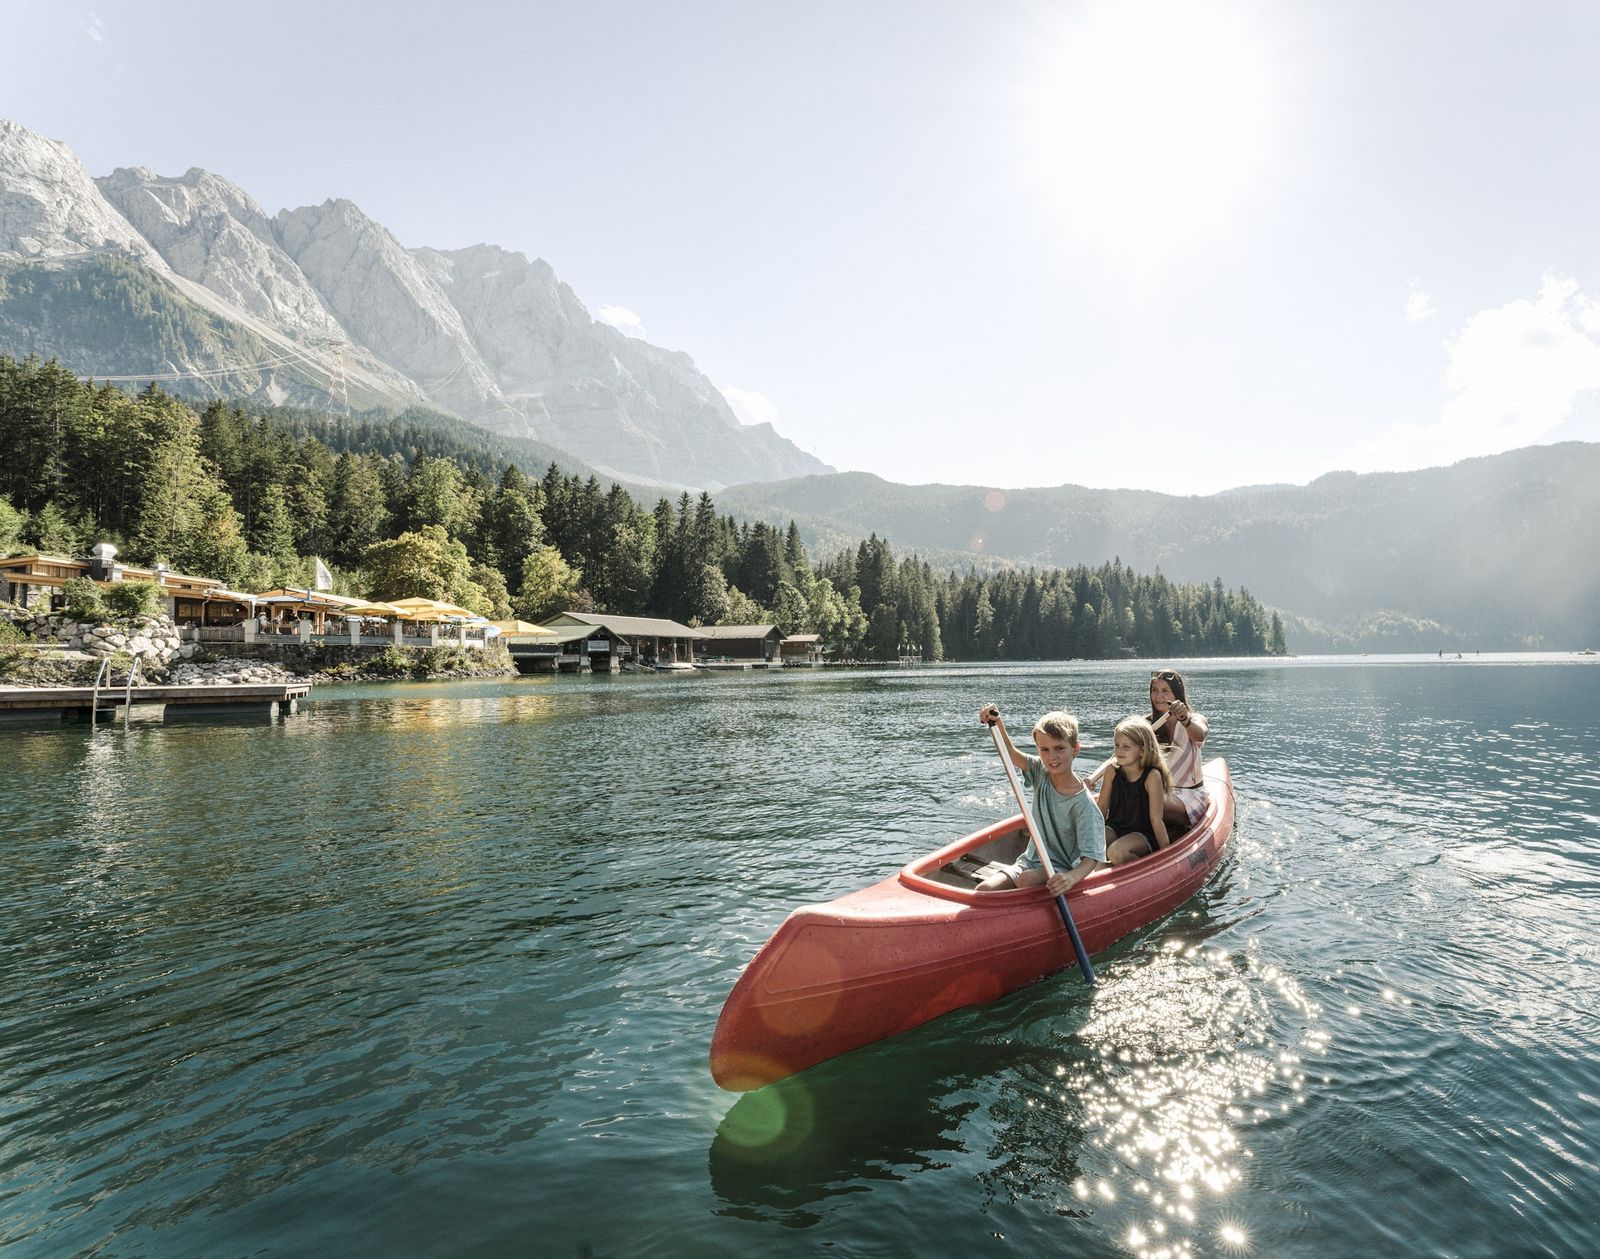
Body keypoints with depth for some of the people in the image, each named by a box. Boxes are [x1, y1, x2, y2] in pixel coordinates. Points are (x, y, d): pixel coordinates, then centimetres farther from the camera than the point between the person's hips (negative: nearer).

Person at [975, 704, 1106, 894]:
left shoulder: (1084, 804, -19)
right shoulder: (1041, 774, -1)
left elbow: (1091, 858, -23)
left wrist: (1072, 877, -43)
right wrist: (997, 722, -21)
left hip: (1062, 870, -5)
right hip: (1031, 861, 5)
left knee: (1026, 880, -34)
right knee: (983, 891, -15)